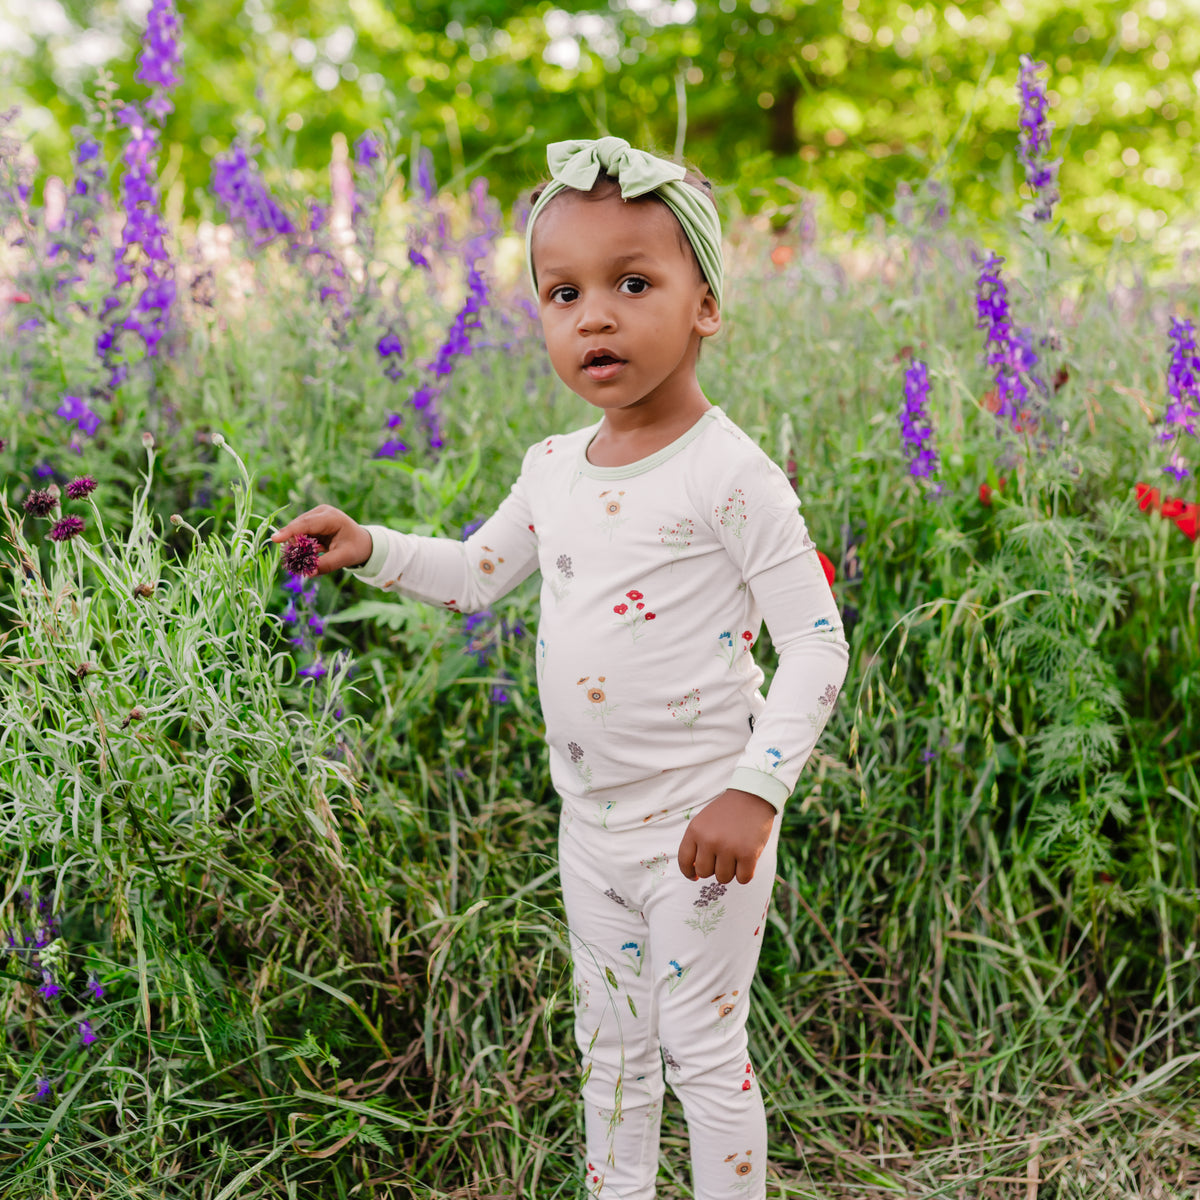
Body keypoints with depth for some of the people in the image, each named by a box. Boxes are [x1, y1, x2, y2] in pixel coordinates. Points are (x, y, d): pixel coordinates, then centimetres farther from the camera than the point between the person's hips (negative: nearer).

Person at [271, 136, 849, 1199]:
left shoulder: (729, 475, -19)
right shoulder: (553, 469, 2)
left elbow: (817, 643, -18)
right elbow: (478, 572, 19)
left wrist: (755, 791, -25)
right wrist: (371, 549, 3)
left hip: (700, 823, -7)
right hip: (589, 823, 7)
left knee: (703, 1049, 8)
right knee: (610, 1043, 22)